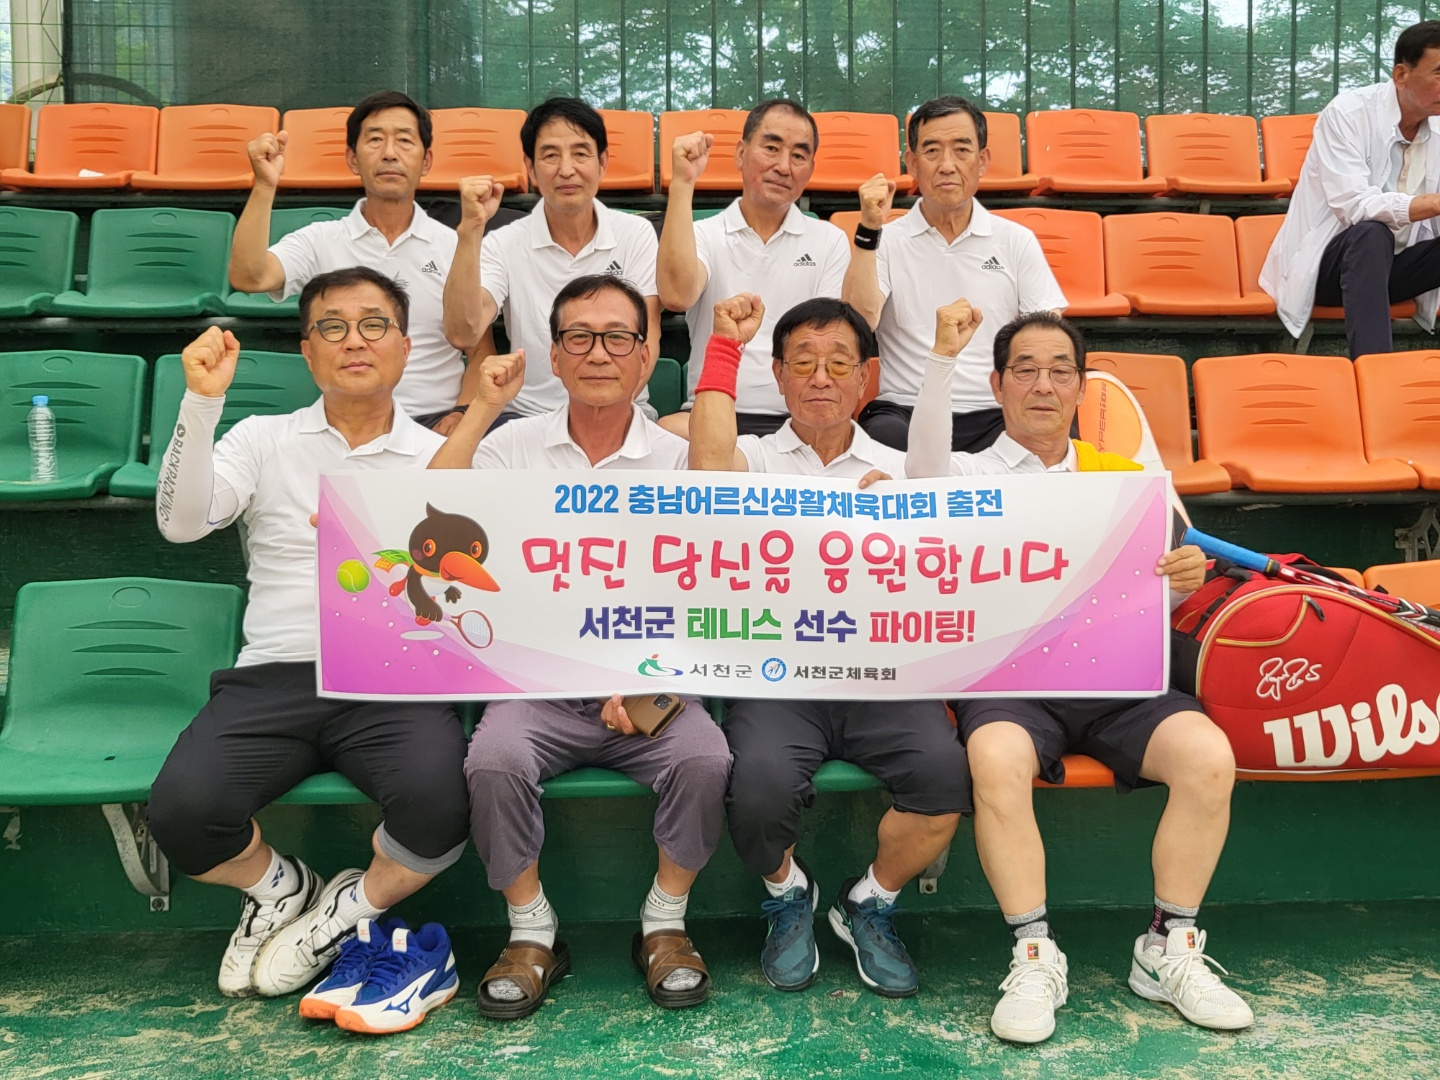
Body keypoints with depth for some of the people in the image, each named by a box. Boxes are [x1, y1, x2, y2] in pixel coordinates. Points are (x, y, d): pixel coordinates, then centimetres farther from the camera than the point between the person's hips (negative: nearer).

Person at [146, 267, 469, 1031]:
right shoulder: (264, 440, 12)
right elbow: (181, 523, -5)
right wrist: (202, 401, -13)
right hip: (275, 677, 2)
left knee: (439, 802, -31)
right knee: (182, 809, -24)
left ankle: (348, 910, 5)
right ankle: (276, 887, 13)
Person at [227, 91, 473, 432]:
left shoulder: (456, 246, 8)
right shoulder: (319, 241, 7)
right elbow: (248, 278, -10)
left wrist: (462, 415, -8)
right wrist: (265, 185, -17)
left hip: (437, 423, 0)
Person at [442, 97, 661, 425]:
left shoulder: (637, 234, 3)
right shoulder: (504, 245, 2)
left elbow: (646, 340, -4)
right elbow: (463, 334, -12)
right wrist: (471, 228, -18)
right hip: (527, 416, 0)